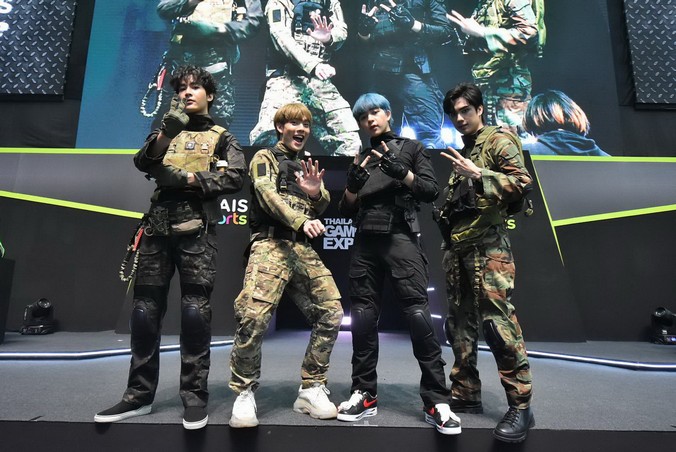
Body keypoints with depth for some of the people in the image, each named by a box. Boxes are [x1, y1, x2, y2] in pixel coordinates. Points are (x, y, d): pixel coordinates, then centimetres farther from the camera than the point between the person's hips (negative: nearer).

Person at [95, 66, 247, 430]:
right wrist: (166, 132, -14)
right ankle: (139, 394, 15)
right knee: (145, 309, 3)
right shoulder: (166, 132, 23)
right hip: (158, 226, 4)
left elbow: (235, 176, -3)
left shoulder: (221, 137, 15)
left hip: (197, 230, -3)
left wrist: (189, 178, -8)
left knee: (195, 310, -8)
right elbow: (142, 163, 3)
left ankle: (195, 395, 3)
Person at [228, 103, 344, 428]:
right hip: (271, 244, -5)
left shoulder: (309, 166, 27)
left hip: (304, 248, 6)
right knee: (253, 317, -21)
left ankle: (311, 389, 10)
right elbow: (268, 195, -9)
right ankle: (244, 393, -1)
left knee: (331, 314, -4)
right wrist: (301, 220, -26)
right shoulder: (265, 158, 11)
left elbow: (322, 207, 14)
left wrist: (316, 193, -11)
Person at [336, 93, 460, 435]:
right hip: (365, 243, 4)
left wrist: (400, 170, -15)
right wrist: (353, 184, -5)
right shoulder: (362, 158, 20)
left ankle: (436, 401, -2)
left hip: (401, 239, -4)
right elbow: (347, 211, 14)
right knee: (362, 319, 3)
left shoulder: (411, 148, 12)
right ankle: (365, 395, 15)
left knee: (418, 316, -12)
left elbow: (431, 191, -1)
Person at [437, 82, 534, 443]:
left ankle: (520, 405, 0)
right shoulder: (462, 153, 24)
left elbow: (522, 183, -10)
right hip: (456, 247, 8)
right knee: (459, 323, 8)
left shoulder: (499, 140, 3)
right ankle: (466, 395, 19)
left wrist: (479, 176, -19)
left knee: (498, 320, -12)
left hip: (487, 244, -8)